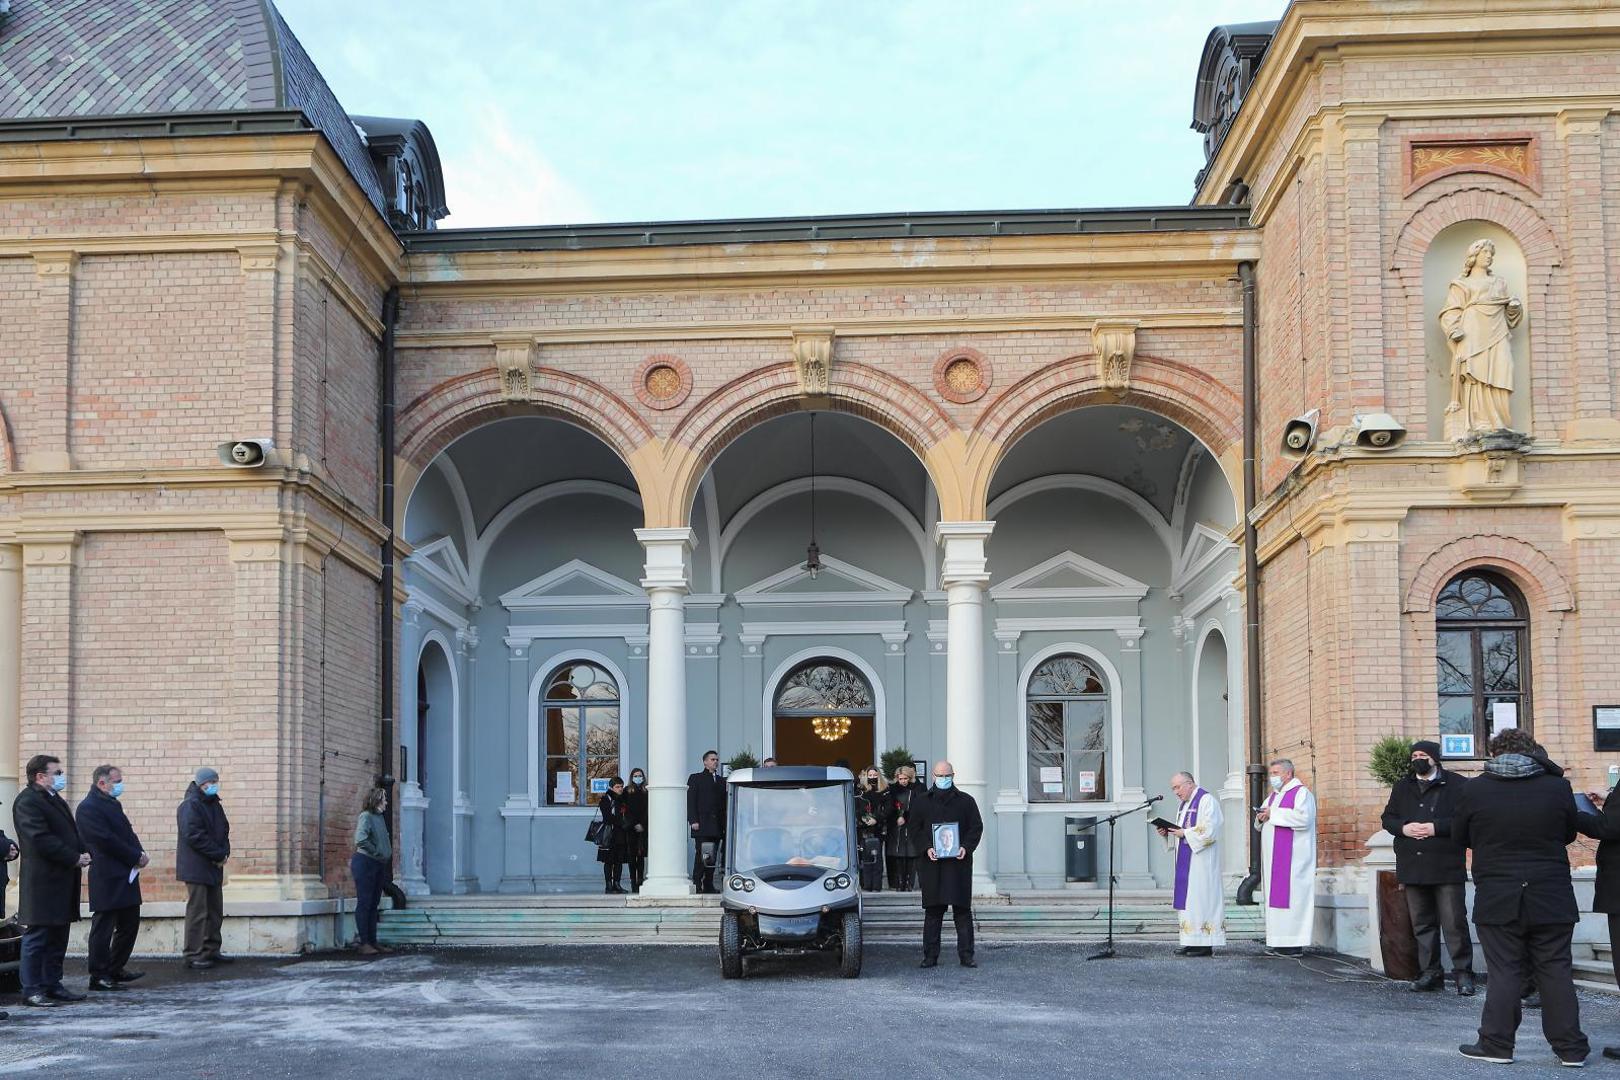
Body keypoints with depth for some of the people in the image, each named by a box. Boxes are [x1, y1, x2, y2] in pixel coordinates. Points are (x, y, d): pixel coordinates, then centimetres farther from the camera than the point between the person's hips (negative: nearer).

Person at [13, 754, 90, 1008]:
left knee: (58, 937, 12)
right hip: (43, 880, -9)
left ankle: (52, 984, 19)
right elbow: (41, 839, -20)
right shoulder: (28, 801, -12)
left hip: (62, 880, 9)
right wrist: (75, 859, -17)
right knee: (37, 936, -5)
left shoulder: (55, 799, 19)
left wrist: (82, 854, 3)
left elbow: (69, 833, 22)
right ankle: (32, 990, -1)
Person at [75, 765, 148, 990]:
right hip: (107, 879, -10)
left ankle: (116, 969, 24)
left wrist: (140, 853, -2)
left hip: (126, 876, 10)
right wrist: (136, 857, -14)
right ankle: (99, 977, 3)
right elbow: (107, 840, -19)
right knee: (103, 927, -3)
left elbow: (127, 833, 18)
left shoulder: (112, 804, 17)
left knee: (129, 924, 14)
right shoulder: (88, 808, -13)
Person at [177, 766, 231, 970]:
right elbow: (194, 836, -21)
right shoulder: (190, 805, -13)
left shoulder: (214, 804, 14)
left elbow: (224, 830, 17)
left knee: (215, 911, 13)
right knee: (197, 912, -7)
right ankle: (194, 956, -3)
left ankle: (211, 951, 21)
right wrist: (218, 854, -16)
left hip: (214, 866, 9)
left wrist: (223, 853, -3)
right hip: (196, 867, -9)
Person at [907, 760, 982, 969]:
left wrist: (966, 847, -10)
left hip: (959, 862, 0)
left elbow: (977, 827, 7)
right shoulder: (921, 803, 10)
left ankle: (966, 955, 3)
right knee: (932, 911, 1)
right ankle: (930, 955, 5)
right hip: (933, 864, 0)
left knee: (963, 910, 0)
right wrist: (927, 848, -10)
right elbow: (915, 830, 7)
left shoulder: (965, 801, 9)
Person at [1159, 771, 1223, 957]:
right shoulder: (1184, 804, 19)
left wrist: (1184, 833, -16)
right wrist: (1168, 832, 4)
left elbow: (1210, 830, -18)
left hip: (1201, 860, -9)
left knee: (1201, 897, -9)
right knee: (1188, 899, 6)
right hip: (1186, 861, 9)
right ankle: (1192, 942, 8)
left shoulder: (1207, 800, -9)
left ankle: (1206, 944, -7)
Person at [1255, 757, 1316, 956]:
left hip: (1292, 856, -9)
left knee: (1291, 894, -11)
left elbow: (1303, 817, -21)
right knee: (1275, 895, 5)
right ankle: (1280, 943, 7)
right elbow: (1260, 825, 26)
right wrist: (1261, 818, 2)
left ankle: (1293, 945, -11)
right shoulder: (1273, 796, 22)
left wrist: (1273, 814, -15)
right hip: (1274, 856, 9)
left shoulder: (1301, 793, -5)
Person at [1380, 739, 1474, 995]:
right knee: (1422, 923, 9)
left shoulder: (1457, 785, -2)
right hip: (1412, 866, 5)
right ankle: (1430, 972, 16)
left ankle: (1463, 972, 1)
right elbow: (1388, 818, 15)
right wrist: (1403, 828, -5)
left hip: (1447, 867, -5)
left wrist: (1436, 828, -17)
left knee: (1454, 922, -5)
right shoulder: (1402, 787, 16)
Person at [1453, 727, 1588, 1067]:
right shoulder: (1557, 787, -3)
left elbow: (1459, 837, 7)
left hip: (1497, 899, -1)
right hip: (1552, 900, 1)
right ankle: (1571, 1048, 10)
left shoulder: (1475, 790, -5)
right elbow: (1569, 833, 12)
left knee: (1503, 972, 5)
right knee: (1556, 971, 7)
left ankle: (1496, 1044, 8)